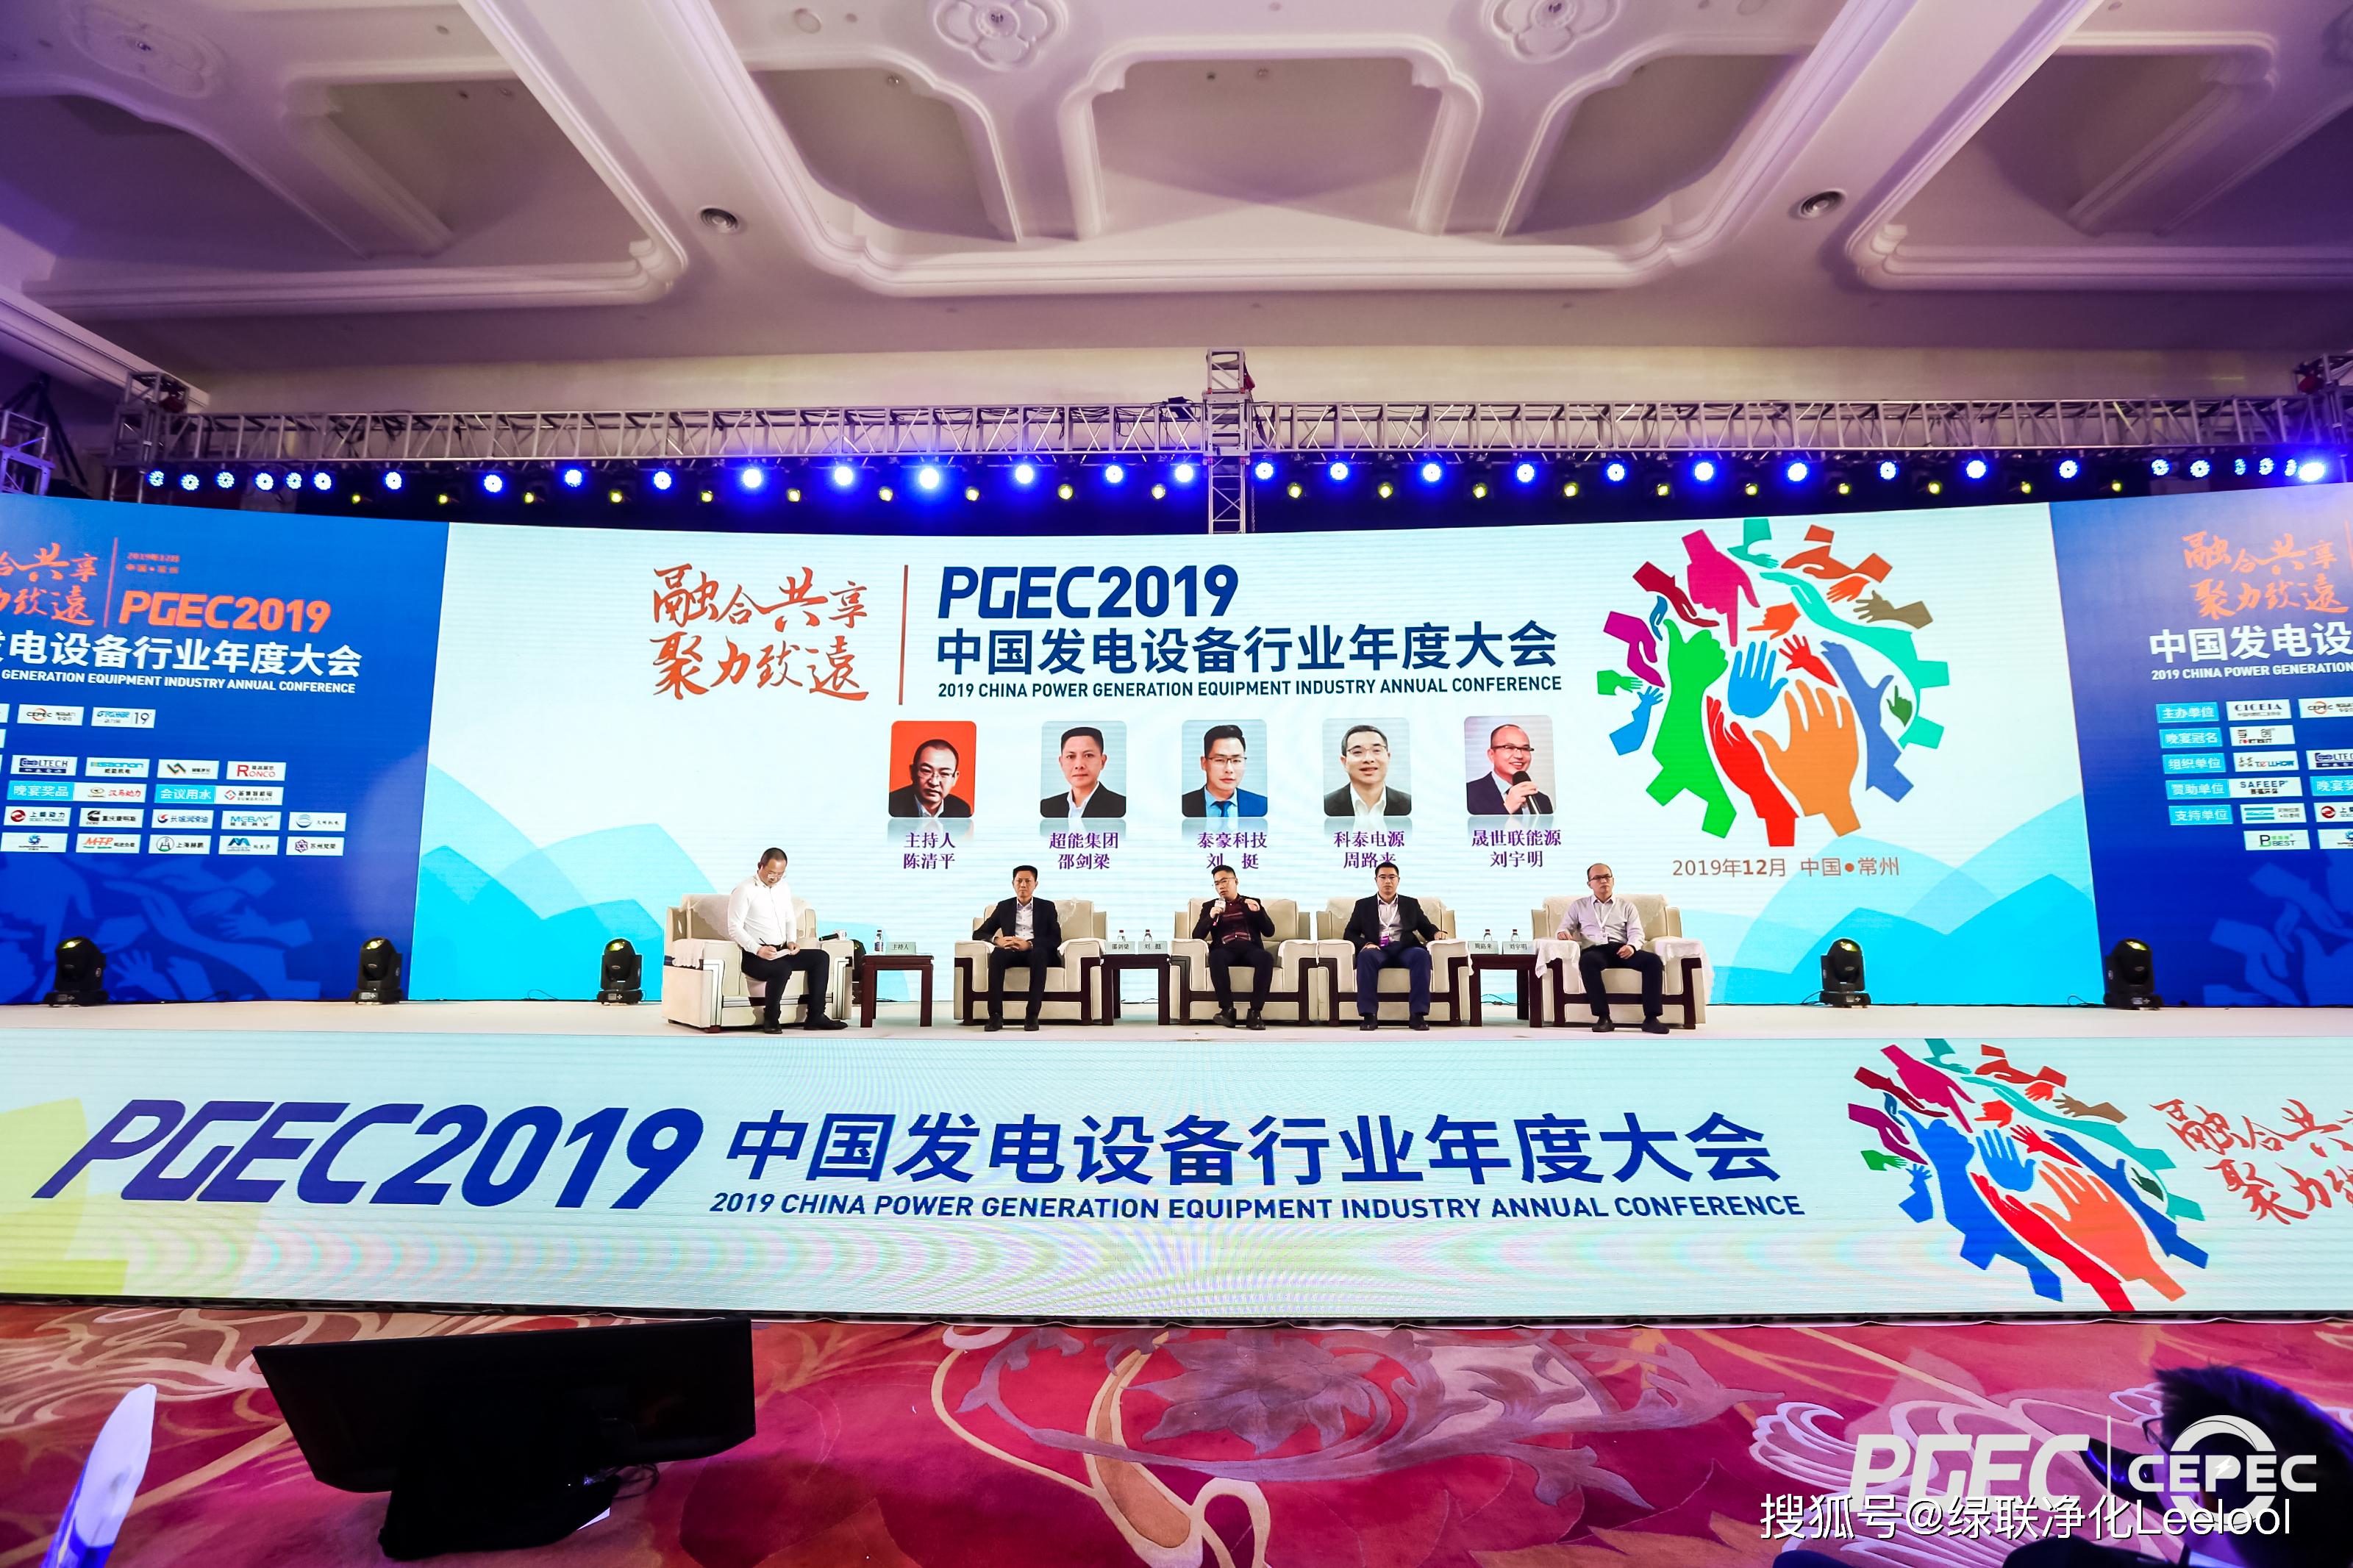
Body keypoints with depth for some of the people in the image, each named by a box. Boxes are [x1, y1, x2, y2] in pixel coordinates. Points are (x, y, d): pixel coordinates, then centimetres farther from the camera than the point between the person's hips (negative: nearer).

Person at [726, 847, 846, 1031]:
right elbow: (735, 929, -14)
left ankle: (815, 1016, -10)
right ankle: (771, 1019, -14)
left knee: (821, 957, -9)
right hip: (754, 955, -8)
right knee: (783, 969, -36)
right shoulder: (744, 890, -9)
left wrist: (792, 941, 0)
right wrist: (758, 949, -26)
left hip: (781, 952, 8)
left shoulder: (784, 887, 12)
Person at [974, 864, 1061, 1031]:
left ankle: (1032, 1015, -40)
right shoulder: (1004, 906, 15)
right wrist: (997, 940, -13)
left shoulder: (1047, 906, 10)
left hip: (1036, 952, -1)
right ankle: (995, 1015, -38)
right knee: (997, 953, -33)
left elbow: (1056, 939, -2)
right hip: (1012, 953, 2)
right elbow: (979, 933, 11)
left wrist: (1029, 944, -20)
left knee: (1039, 953, -37)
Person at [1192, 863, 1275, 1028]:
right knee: (1216, 957, -37)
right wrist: (1211, 917, -6)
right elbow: (1197, 936, 11)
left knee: (1267, 958, -35)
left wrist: (1258, 911, -4)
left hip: (1250, 948, 0)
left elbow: (1269, 932, 12)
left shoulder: (1252, 903, 22)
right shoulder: (1210, 906, 22)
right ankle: (1227, 1009, -32)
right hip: (1226, 949, 0)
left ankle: (1255, 1012, -33)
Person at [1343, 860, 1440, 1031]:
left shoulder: (1411, 904, 25)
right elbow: (1349, 933, 12)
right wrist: (1365, 944, -9)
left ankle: (1418, 1014, -35)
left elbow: (1426, 928, 21)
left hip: (1405, 949, 1)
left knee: (1421, 954, -34)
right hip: (1378, 950, -1)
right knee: (1366, 955, -37)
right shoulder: (1363, 905, 20)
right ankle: (1369, 1015, -38)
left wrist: (1436, 933, -3)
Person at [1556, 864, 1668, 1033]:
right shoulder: (1579, 906, 23)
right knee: (1587, 961, -39)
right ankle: (1603, 1018, -38)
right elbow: (1564, 928, 18)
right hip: (1595, 950, -1)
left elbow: (1636, 932, 10)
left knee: (1654, 960, -29)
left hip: (1622, 950, 2)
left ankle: (1650, 1018, -29)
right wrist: (1562, 933, -9)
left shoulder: (1627, 906, 23)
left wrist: (1631, 946, -15)